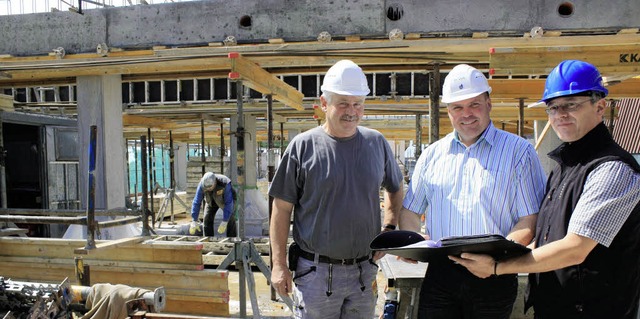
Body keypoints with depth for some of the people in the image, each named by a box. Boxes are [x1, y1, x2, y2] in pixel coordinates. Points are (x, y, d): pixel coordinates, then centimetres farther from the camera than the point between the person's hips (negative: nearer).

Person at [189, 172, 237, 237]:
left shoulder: (224, 184, -42)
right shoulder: (202, 184, -32)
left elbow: (228, 203, -41)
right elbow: (196, 202, -28)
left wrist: (224, 222, -43)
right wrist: (194, 221, -31)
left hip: (227, 198, -3)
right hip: (212, 199, 3)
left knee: (230, 218, -20)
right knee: (207, 218, -11)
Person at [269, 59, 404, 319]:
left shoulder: (377, 143, 4)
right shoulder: (303, 146, -6)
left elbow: (395, 189, 20)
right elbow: (282, 209, -3)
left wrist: (389, 229, 5)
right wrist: (279, 265, -6)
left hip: (364, 273, 4)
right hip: (315, 273, -3)